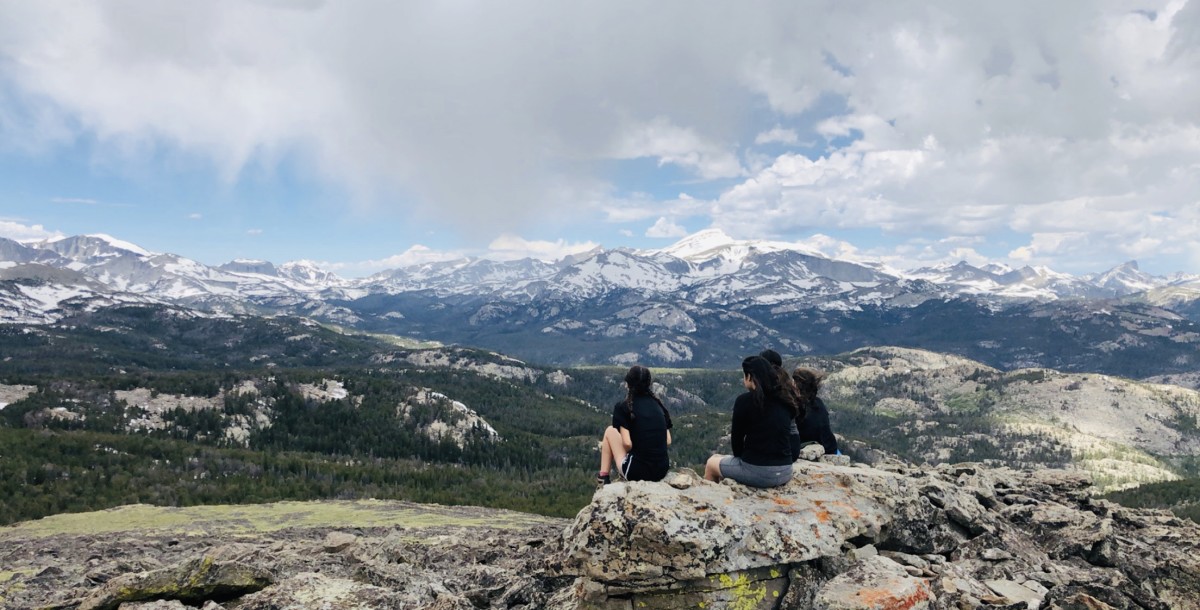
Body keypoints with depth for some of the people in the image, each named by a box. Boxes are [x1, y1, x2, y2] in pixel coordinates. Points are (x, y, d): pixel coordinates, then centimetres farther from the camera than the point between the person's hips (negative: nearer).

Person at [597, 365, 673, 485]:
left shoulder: (623, 407, -6)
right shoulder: (659, 405, 9)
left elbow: (627, 444, -12)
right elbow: (668, 441, 9)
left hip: (637, 472, -5)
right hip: (662, 471, 5)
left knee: (610, 431, 16)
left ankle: (603, 476, 21)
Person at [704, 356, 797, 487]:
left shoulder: (745, 400, -11)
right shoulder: (784, 400, 6)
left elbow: (736, 438, -2)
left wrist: (740, 456, 17)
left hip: (757, 472, -6)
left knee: (712, 463, 22)